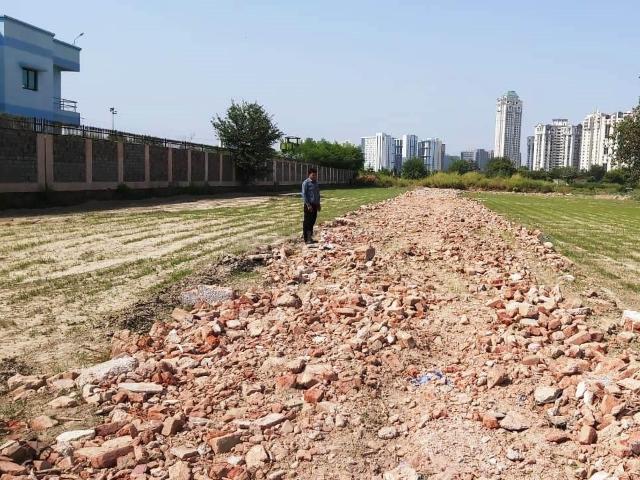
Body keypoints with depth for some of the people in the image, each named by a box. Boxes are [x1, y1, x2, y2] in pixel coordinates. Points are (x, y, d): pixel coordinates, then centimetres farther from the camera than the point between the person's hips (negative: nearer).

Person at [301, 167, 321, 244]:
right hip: (309, 204, -7)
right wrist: (308, 205, -18)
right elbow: (304, 194, -13)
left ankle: (310, 237, 19)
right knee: (307, 222, -3)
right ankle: (306, 239, 1)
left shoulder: (316, 183, 14)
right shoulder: (306, 183, -9)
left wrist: (318, 204, 17)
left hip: (315, 204, 7)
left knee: (312, 221, 10)